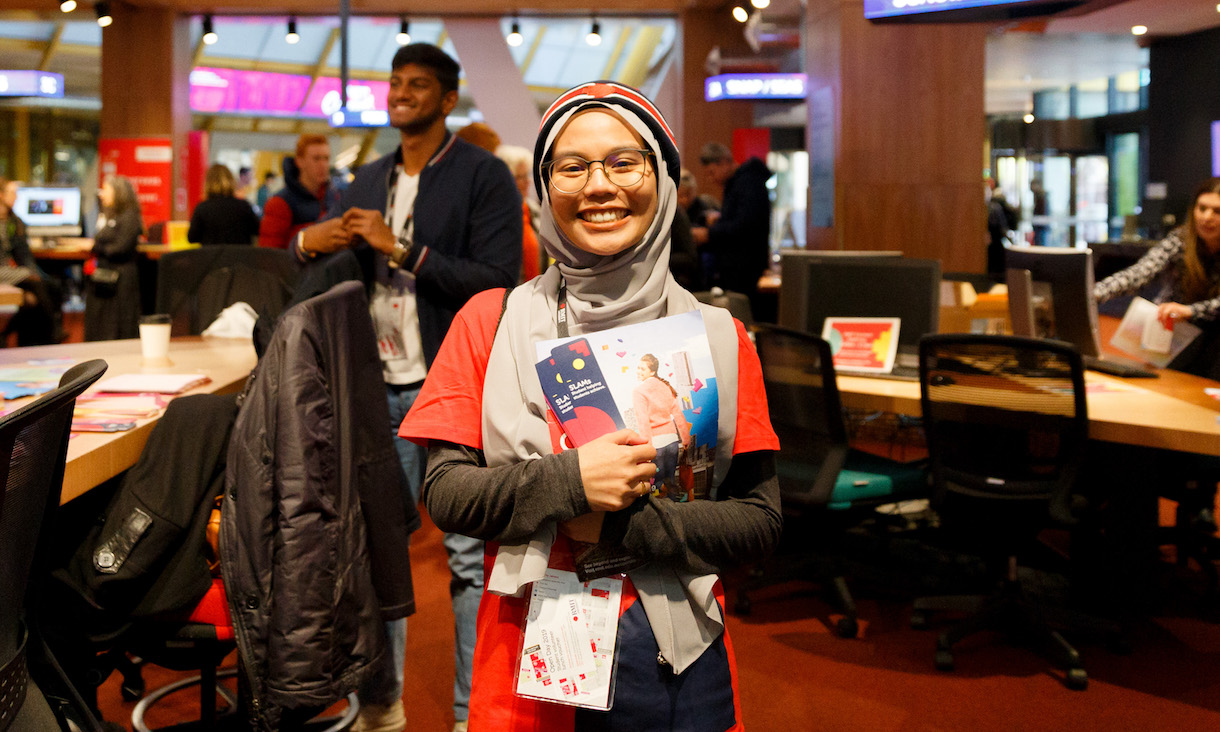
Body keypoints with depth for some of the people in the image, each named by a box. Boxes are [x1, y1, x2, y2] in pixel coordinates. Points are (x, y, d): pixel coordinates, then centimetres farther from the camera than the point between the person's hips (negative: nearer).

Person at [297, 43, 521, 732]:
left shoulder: (484, 175, -4)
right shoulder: (368, 180, 15)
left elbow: (498, 282, -15)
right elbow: (334, 280, 19)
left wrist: (402, 249, -17)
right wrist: (310, 243, -3)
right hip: (381, 388, 6)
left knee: (469, 555, 2)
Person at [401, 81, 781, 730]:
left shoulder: (718, 337, -2)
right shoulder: (491, 322, -1)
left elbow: (760, 521, -4)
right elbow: (443, 493, -6)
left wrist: (621, 523, -17)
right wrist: (568, 482, -22)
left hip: (677, 665, 1)